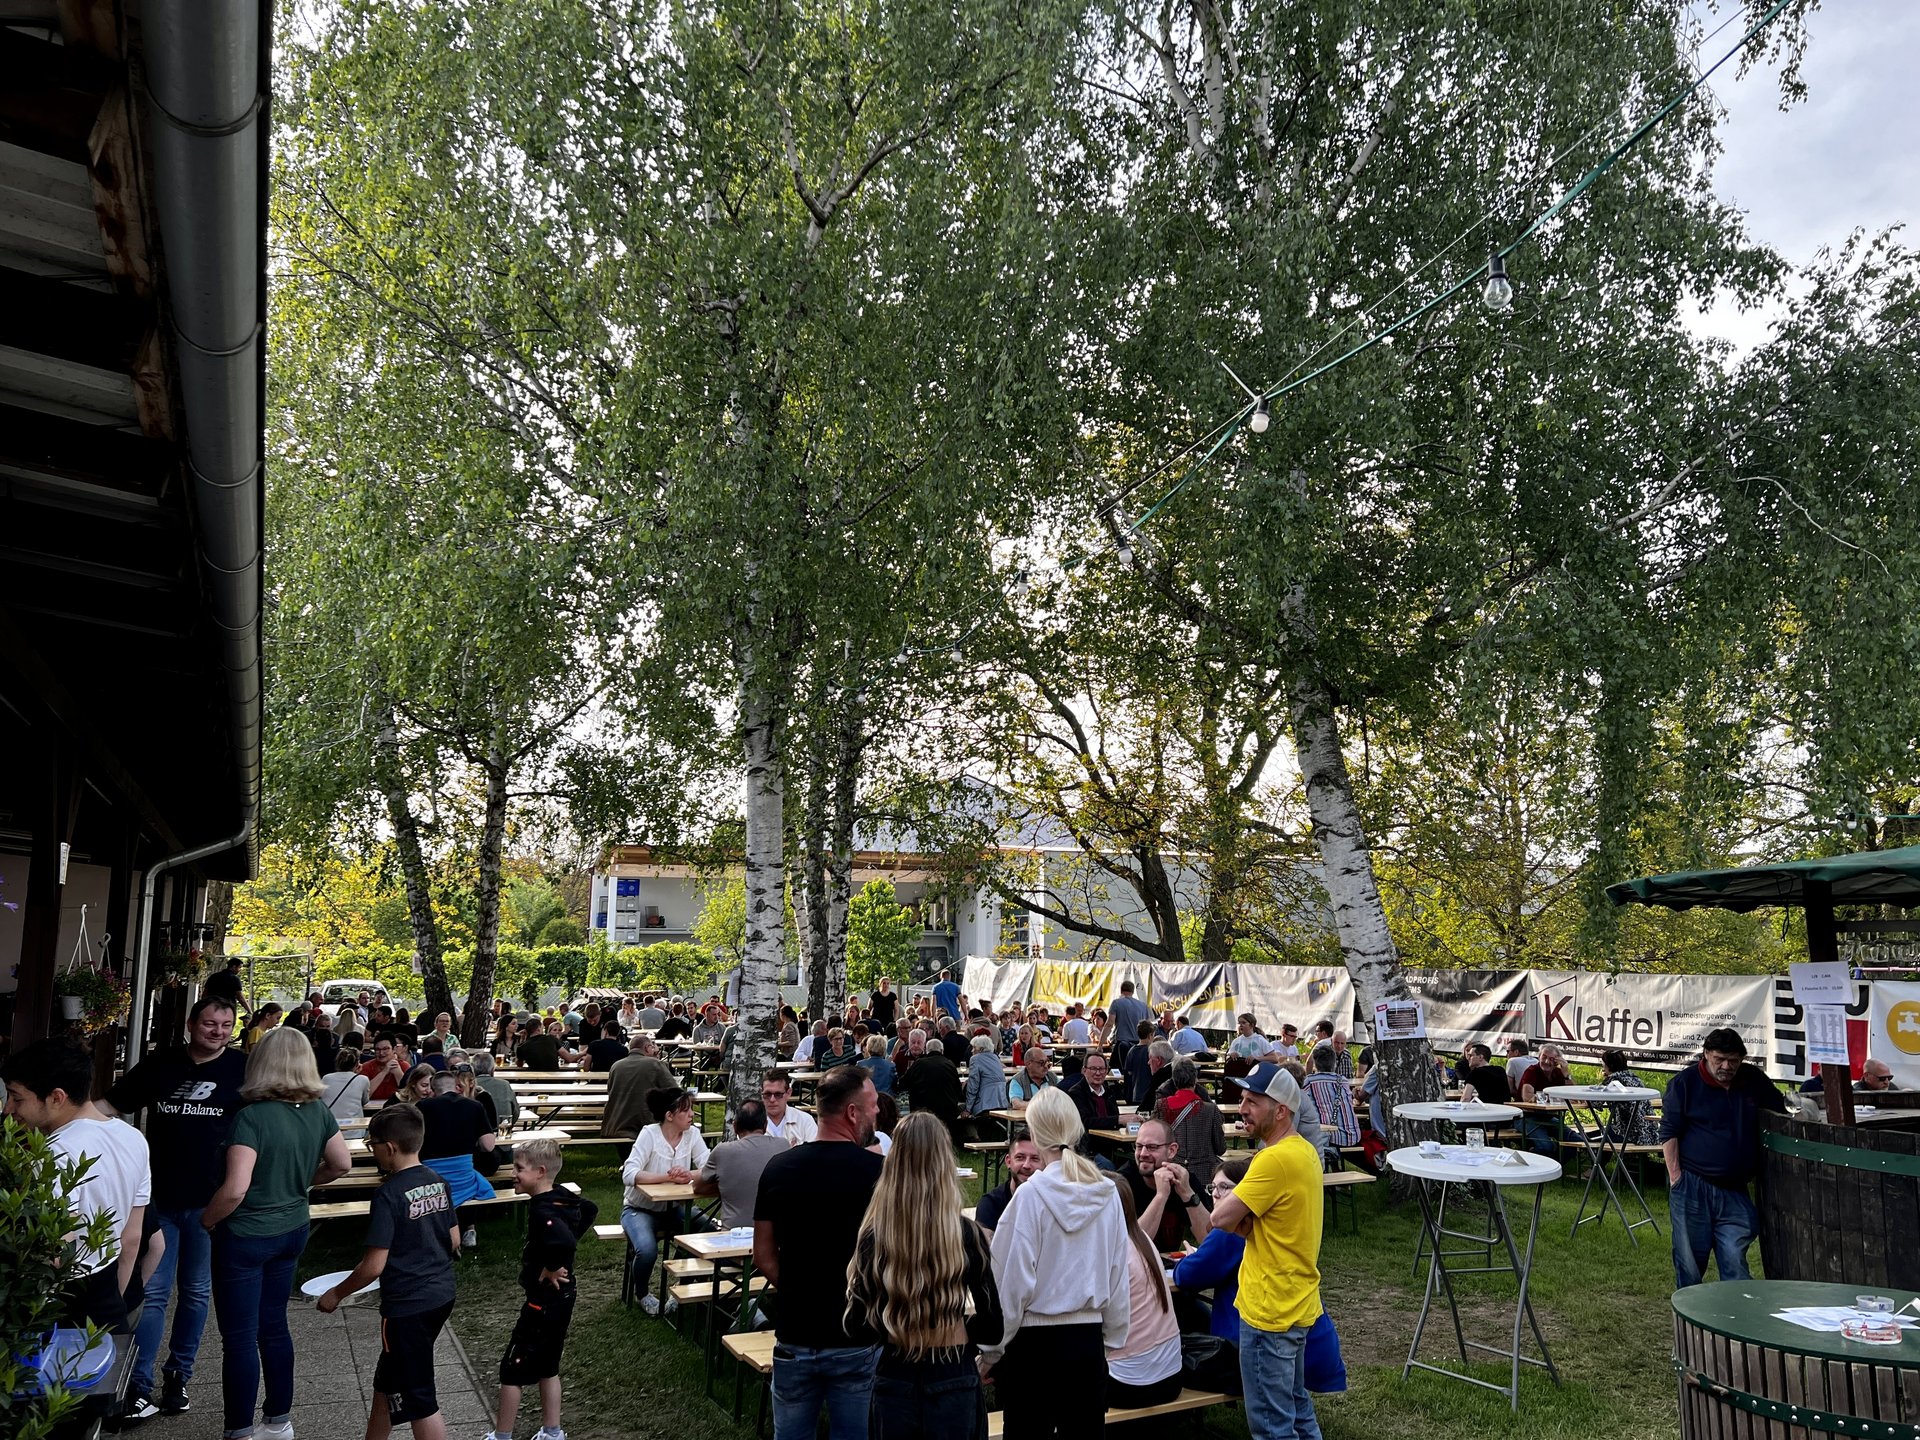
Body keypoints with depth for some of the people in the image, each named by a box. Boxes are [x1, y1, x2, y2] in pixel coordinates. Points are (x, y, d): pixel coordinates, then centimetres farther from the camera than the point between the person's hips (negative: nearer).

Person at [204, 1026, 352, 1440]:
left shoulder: (252, 1116, -23)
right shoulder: (318, 1112, -4)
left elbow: (235, 1189, -27)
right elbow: (341, 1164, 7)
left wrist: (206, 1220, -9)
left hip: (246, 1235, -7)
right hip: (292, 1229, 7)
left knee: (240, 1337, 6)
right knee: (273, 1324, 20)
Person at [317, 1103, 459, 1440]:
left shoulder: (388, 1195, -20)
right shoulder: (437, 1182, 2)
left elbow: (373, 1266, -18)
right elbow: (454, 1241, 11)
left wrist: (336, 1294, -3)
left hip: (408, 1306, -8)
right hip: (442, 1295, 8)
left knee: (418, 1399, 5)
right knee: (386, 1383, 24)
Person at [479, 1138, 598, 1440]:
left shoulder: (542, 1211, -27)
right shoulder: (564, 1197, -1)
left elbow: (563, 1242, -44)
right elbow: (591, 1210, 19)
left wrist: (550, 1270, -27)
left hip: (544, 1299, -9)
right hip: (562, 1295, 9)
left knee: (511, 1369, 6)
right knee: (547, 1366, 21)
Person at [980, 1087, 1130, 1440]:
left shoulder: (1031, 1194, -16)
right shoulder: (1107, 1195, -4)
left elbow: (1011, 1281, -13)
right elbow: (1119, 1277, 4)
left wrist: (991, 1350, -1)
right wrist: (1112, 1340, 17)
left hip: (1034, 1344, -3)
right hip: (1089, 1342, 4)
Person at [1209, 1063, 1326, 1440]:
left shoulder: (1275, 1159, -25)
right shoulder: (1303, 1150, 7)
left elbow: (1221, 1218, -23)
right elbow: (1249, 1222, 10)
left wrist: (1222, 1191, -4)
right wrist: (1244, 1218, -11)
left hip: (1269, 1310, -10)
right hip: (1296, 1304, 10)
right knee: (1297, 1408, 21)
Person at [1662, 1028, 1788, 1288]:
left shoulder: (1754, 1080, 9)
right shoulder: (1684, 1083, -3)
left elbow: (1780, 1113, 23)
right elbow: (1669, 1133, -2)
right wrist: (1675, 1176, -7)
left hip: (1734, 1189, 3)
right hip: (1691, 1186, -3)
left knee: (1734, 1259, -2)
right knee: (1691, 1256, 4)